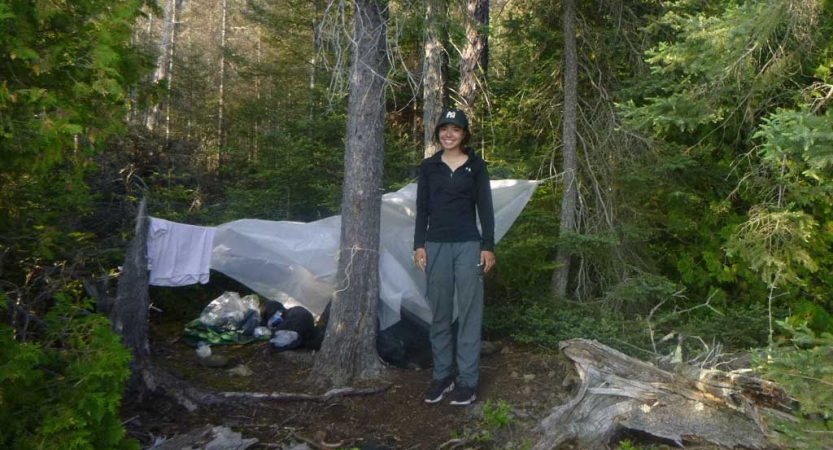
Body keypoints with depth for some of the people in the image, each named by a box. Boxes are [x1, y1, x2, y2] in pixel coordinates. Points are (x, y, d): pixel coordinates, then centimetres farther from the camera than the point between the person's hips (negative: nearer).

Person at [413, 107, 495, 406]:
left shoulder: (476, 165, 4)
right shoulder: (428, 166, 8)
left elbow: (485, 208, 3)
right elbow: (422, 208, 8)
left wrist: (488, 246, -3)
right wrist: (419, 245, 2)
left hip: (468, 245, -2)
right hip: (436, 245, 2)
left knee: (469, 313, 0)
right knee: (439, 313, 7)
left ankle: (468, 380, 8)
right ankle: (441, 376, 18)